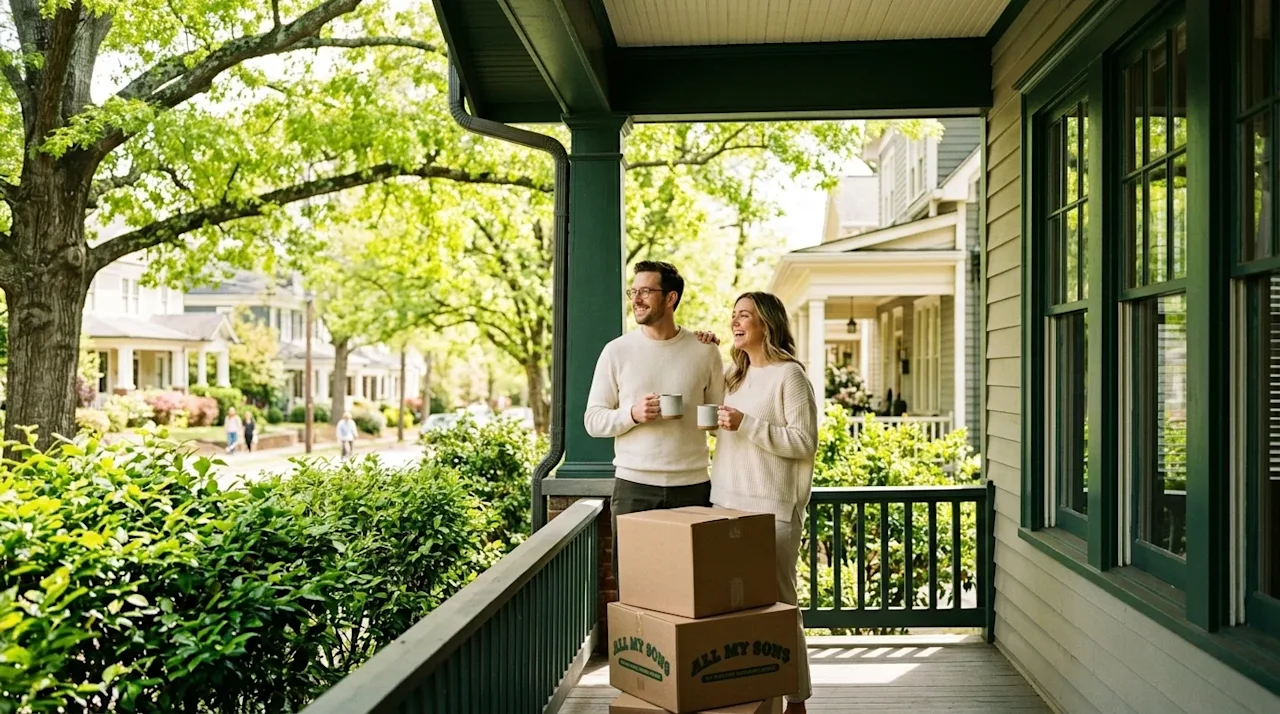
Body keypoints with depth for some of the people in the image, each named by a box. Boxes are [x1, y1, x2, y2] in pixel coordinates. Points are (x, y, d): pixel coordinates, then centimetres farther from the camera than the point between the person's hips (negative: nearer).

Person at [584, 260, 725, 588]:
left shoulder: (704, 352, 4)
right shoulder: (616, 351, 3)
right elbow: (593, 420, 2)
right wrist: (633, 414, -14)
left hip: (692, 486, 0)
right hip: (633, 486, 0)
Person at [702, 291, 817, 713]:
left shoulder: (789, 375, -6)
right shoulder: (734, 374, 16)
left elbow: (804, 442, -10)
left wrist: (746, 424, -17)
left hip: (771, 508, -6)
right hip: (726, 503, 7)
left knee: (776, 602, -1)